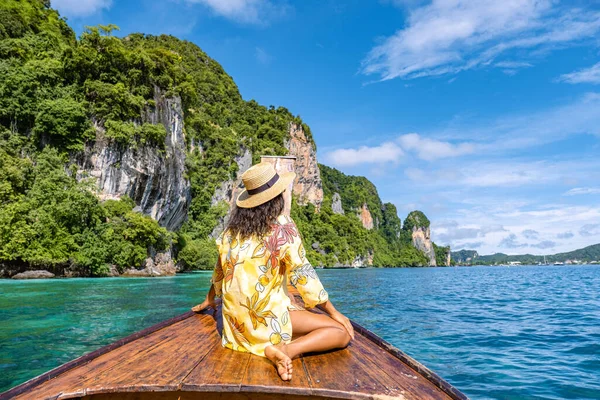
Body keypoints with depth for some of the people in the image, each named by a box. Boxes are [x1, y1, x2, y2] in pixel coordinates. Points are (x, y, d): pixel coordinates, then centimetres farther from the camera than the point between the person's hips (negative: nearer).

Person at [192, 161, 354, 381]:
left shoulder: (234, 227, 4)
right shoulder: (282, 226, -11)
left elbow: (220, 269, 15)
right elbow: (302, 274, -9)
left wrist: (209, 300, 33)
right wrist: (334, 313, -1)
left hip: (237, 320, 7)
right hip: (269, 317, -7)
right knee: (342, 332, -6)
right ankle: (286, 350, -23)